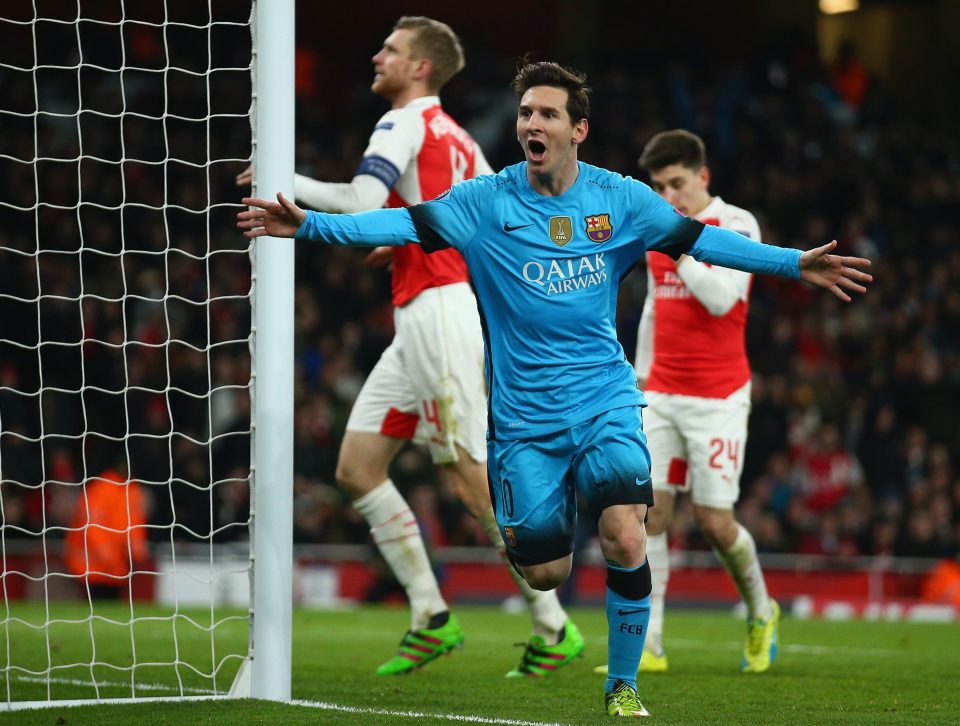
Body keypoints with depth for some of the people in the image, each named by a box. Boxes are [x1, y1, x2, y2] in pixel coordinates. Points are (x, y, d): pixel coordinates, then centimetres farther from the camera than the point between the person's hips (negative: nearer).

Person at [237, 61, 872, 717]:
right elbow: (404, 223, -14)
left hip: (606, 401, 0)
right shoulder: (484, 202, -5)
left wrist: (795, 264, -3)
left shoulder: (619, 199, -1)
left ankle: (623, 686, 1)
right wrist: (308, 224, -27)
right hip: (524, 413, 0)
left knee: (625, 542, -20)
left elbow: (699, 238, 3)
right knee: (545, 574, 1)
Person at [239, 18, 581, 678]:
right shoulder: (457, 139, 20)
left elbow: (361, 204, -21)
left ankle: (554, 628, -5)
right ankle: (432, 617, 7)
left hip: (437, 311, -10)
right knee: (357, 467, 7)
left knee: (475, 480, -9)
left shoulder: (404, 123, -7)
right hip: (419, 324, 10)